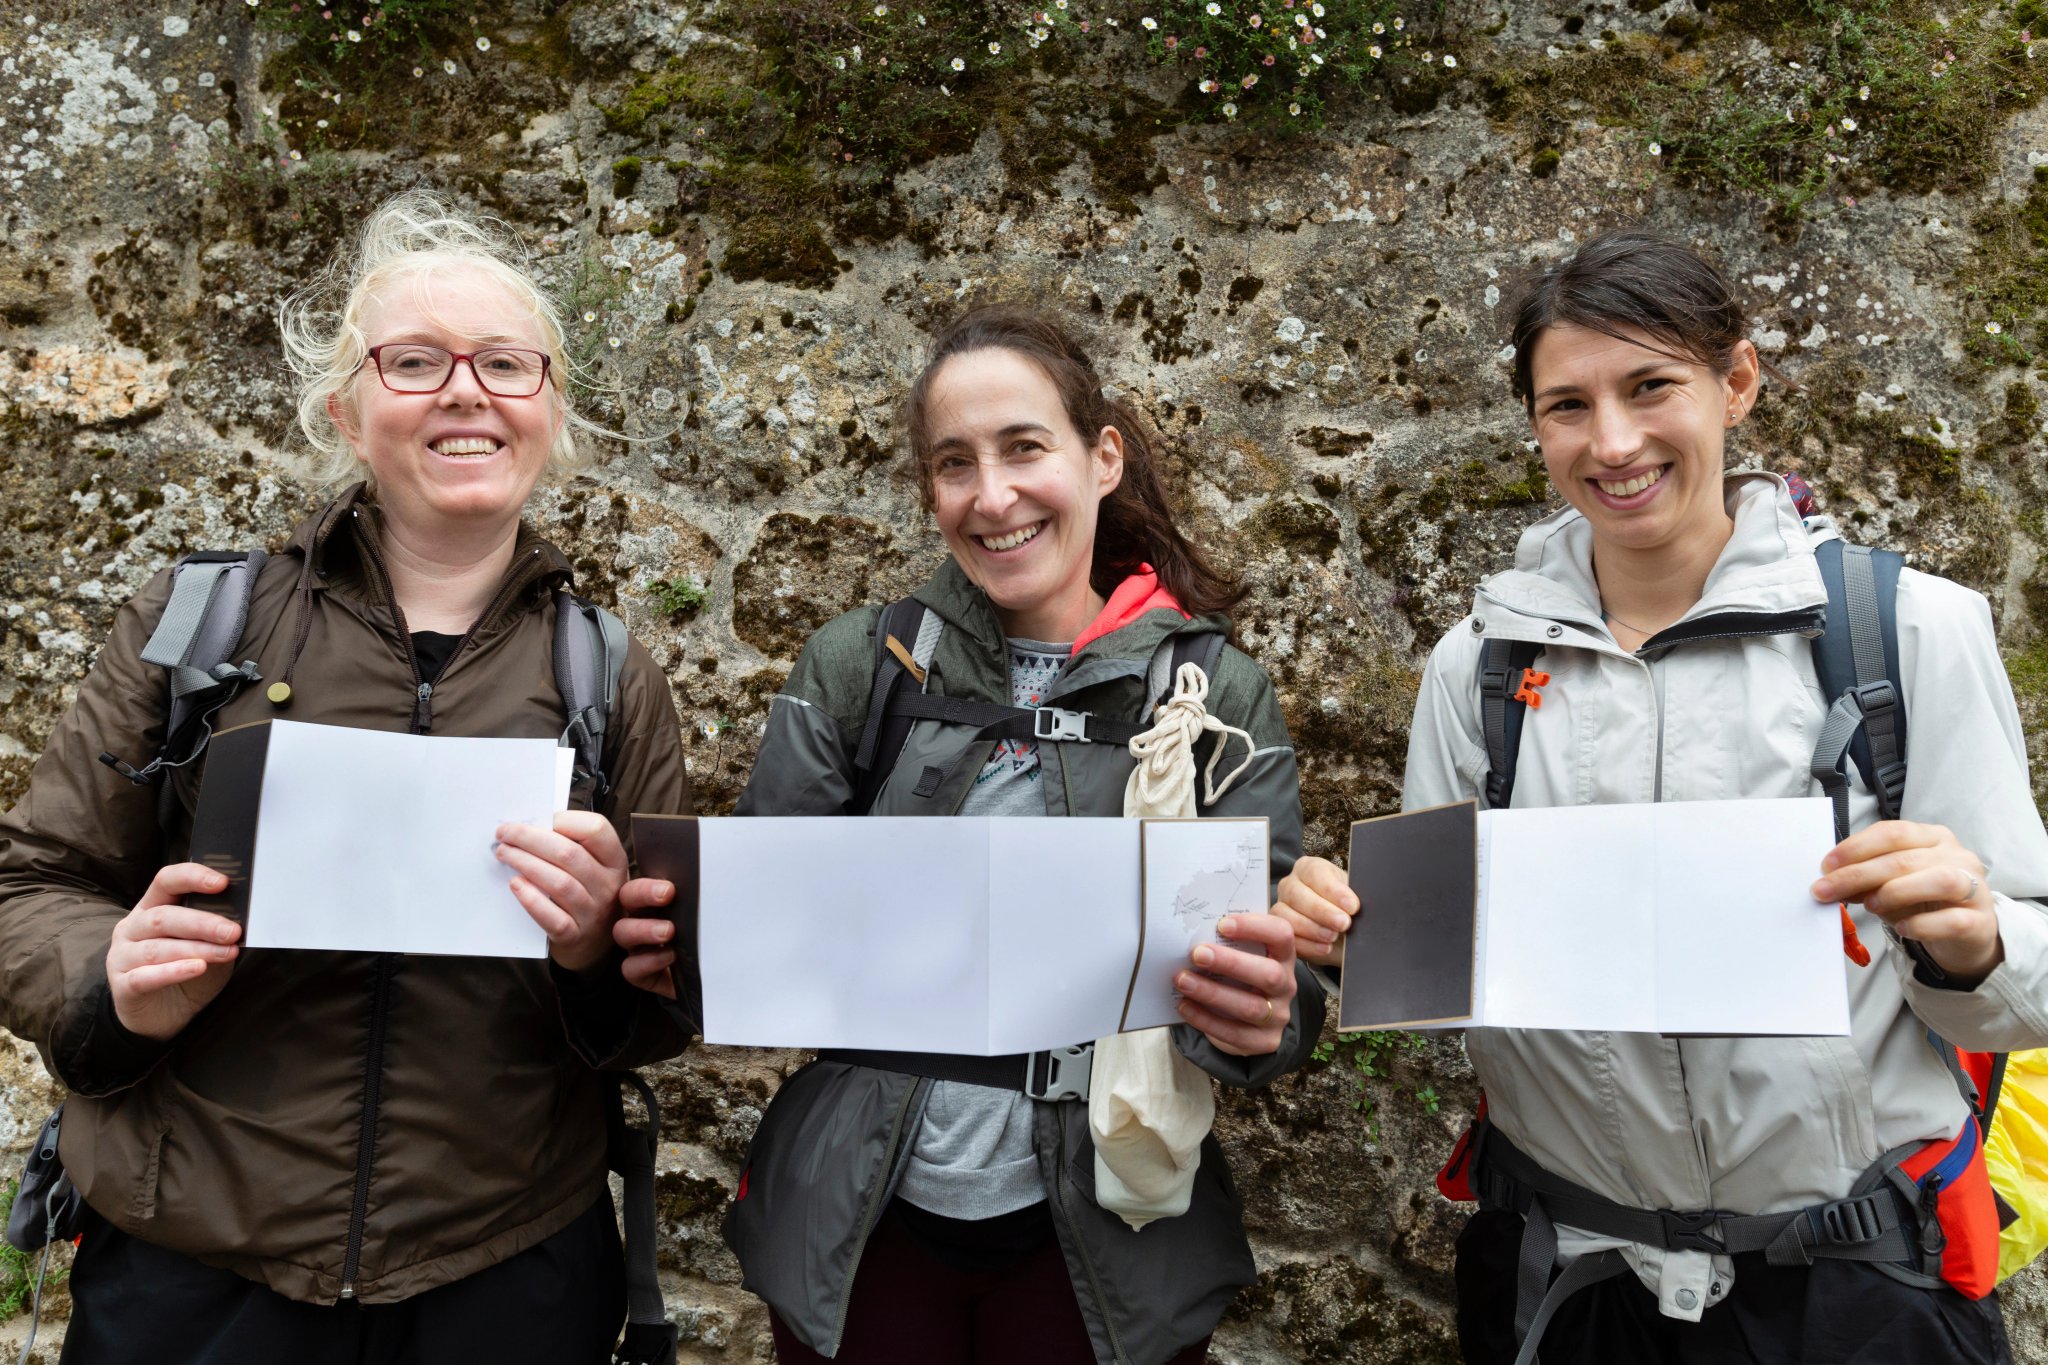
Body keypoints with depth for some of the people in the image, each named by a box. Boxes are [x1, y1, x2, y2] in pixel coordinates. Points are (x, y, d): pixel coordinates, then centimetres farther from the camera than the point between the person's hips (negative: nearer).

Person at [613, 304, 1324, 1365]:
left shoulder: (1220, 696, -5)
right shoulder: (854, 668, -3)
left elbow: (1274, 987, -6)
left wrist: (1262, 1019, -28)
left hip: (1102, 1242, 0)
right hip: (857, 1231, 1)